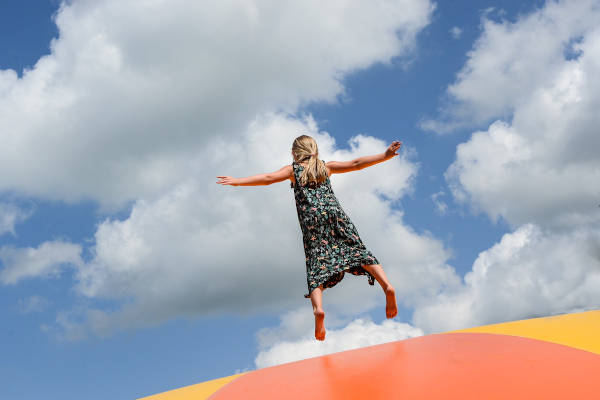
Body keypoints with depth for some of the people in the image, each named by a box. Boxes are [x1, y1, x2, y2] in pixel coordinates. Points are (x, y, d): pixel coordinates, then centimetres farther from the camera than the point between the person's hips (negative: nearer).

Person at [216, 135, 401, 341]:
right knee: (358, 250, 3)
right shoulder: (326, 167, 23)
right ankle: (387, 286, -18)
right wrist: (385, 155, 23)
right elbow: (356, 164, 19)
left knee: (316, 267, -7)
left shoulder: (293, 169, 18)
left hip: (312, 219, -2)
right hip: (335, 212, 2)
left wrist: (237, 181, 4)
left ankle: (318, 308, -30)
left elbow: (268, 178, 4)